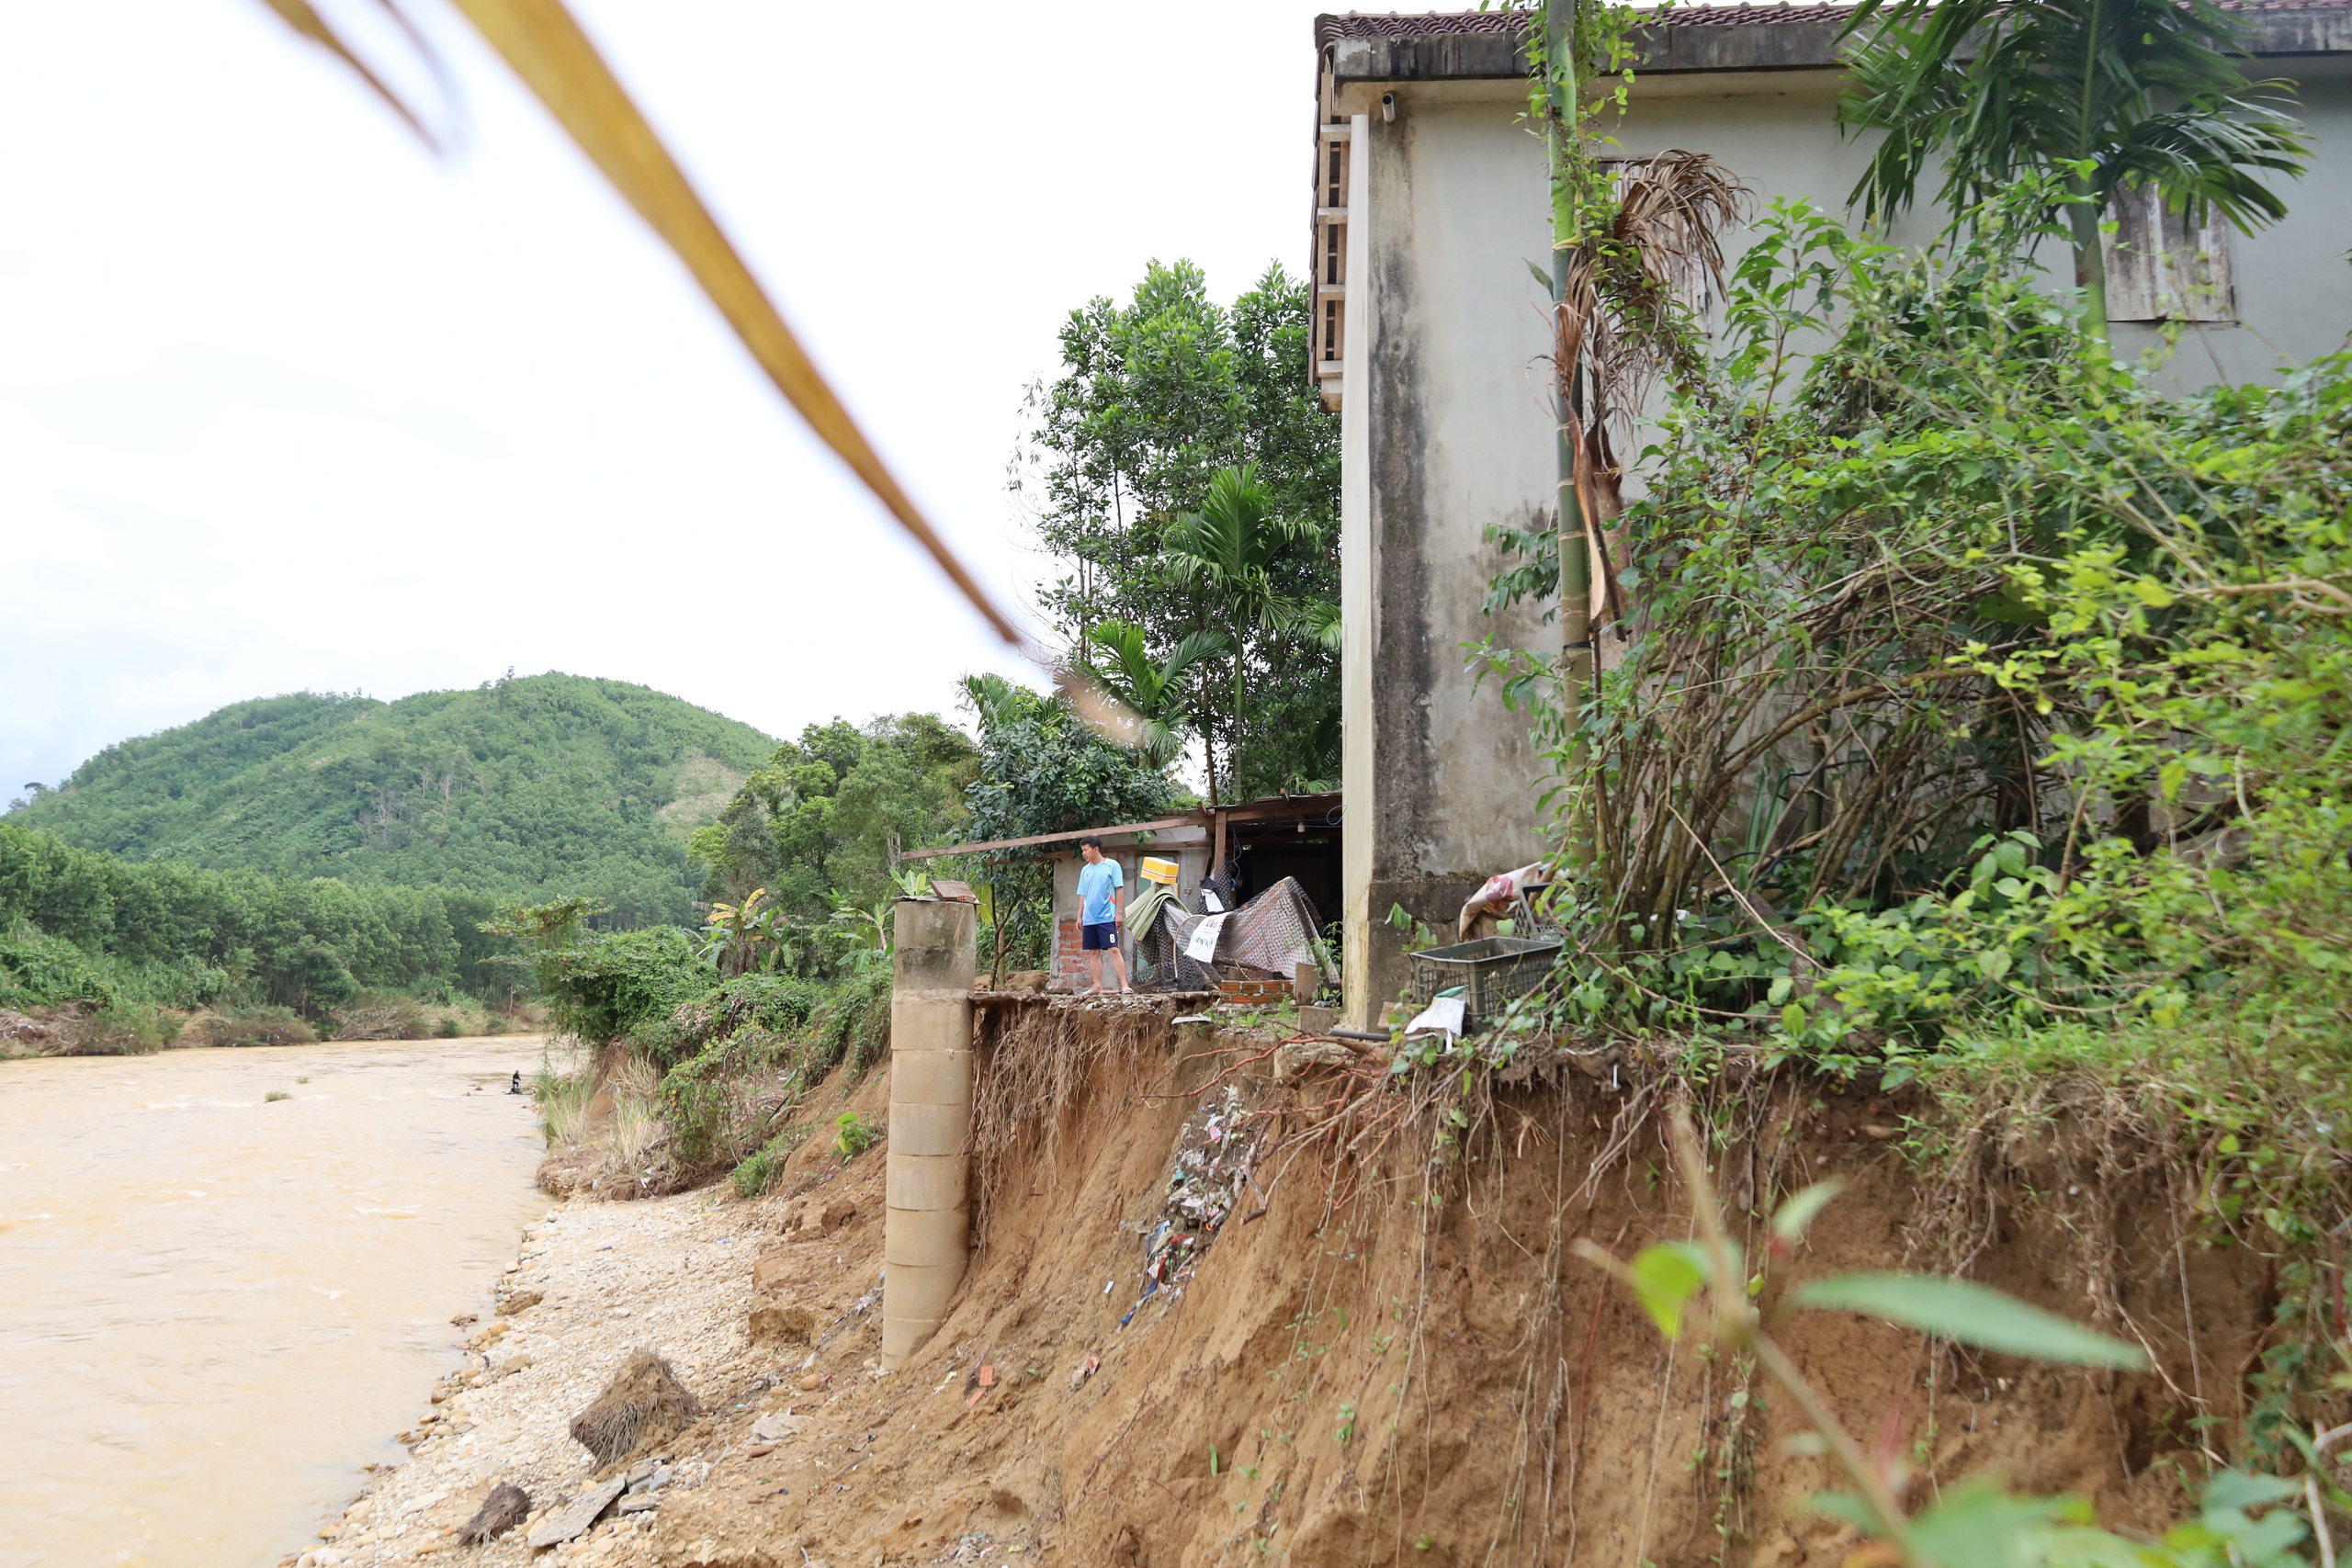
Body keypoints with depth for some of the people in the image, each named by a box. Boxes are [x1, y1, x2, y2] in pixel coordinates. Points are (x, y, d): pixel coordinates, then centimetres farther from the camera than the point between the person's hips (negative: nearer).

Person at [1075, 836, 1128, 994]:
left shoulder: (1112, 865, -2)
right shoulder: (1085, 870, 13)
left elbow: (1119, 889, -4)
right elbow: (1082, 895, 17)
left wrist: (1119, 912, -9)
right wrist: (1079, 917, 13)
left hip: (1107, 917, -6)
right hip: (1089, 919, 6)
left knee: (1114, 950, -10)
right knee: (1093, 952, 6)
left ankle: (1124, 985, -12)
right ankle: (1097, 986, 11)